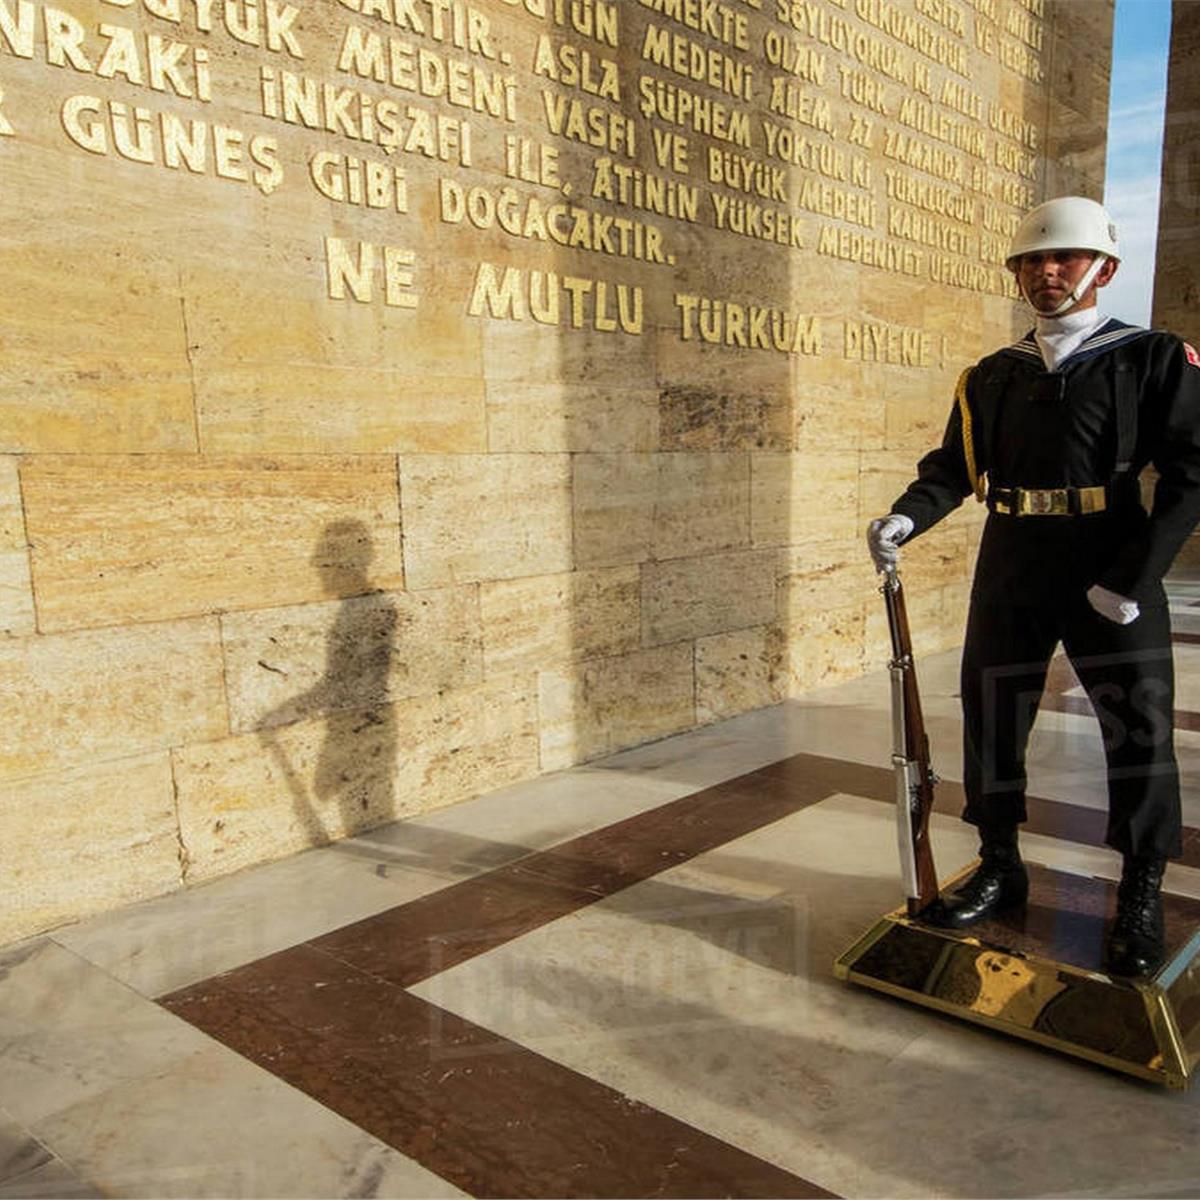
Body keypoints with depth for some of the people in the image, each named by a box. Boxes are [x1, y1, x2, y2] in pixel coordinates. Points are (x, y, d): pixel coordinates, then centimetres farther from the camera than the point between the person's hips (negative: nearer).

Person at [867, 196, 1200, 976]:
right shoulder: (991, 376, 10)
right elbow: (955, 466, 6)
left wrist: (1134, 576, -17)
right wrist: (907, 518, -15)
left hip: (1112, 572, -3)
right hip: (1010, 574, 4)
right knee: (992, 720, 8)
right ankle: (1000, 868, 26)